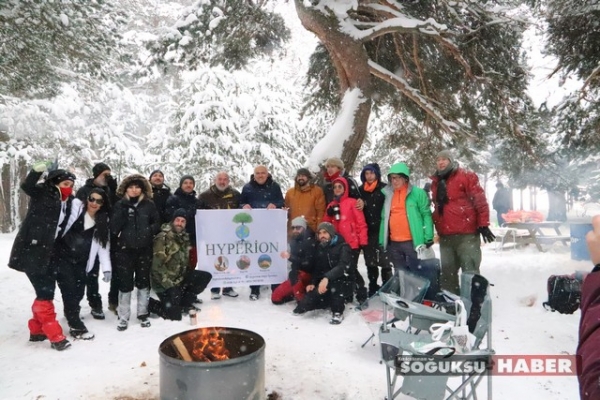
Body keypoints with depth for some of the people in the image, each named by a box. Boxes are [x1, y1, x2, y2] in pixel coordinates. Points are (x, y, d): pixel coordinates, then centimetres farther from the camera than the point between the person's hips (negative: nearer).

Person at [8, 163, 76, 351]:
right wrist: (37, 171, -40)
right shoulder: (43, 193, -5)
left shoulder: (67, 202, 12)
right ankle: (55, 336, -1)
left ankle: (37, 330, 29)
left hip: (46, 253, 7)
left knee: (47, 290, 13)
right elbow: (26, 186, -25)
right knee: (45, 292, -7)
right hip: (30, 251, -7)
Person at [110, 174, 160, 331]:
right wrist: (123, 210, -19)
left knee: (143, 281, 11)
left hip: (144, 249, 1)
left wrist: (149, 231, -13)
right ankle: (123, 317, 16)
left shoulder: (149, 204, 1)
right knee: (125, 283, 3)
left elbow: (157, 223, 7)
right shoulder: (120, 205, 0)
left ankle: (143, 314, 25)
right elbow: (114, 227, -8)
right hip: (125, 249, -1)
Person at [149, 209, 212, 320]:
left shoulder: (185, 237, 5)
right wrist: (169, 285, -21)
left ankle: (185, 302, 8)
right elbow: (156, 266, -22)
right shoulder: (163, 237, -19)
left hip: (180, 276, 8)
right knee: (174, 314, -13)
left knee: (205, 276, -6)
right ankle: (149, 303, 12)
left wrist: (185, 276, 4)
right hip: (164, 282, -7)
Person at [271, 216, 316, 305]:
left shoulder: (310, 242, -17)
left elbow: (308, 263, -26)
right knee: (275, 298, 3)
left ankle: (303, 301, -17)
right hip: (295, 275, 7)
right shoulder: (294, 240, 4)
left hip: (307, 275, -7)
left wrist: (290, 257, -29)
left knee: (295, 276, -39)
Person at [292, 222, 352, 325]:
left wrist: (327, 278, -42)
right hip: (324, 281, 5)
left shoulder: (343, 247, -12)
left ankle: (338, 312, -21)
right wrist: (313, 283, -7)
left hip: (342, 281, -5)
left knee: (333, 283, -37)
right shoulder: (320, 248, 9)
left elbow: (342, 266, -28)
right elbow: (317, 268, 10)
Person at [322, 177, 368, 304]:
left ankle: (361, 295, 8)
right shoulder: (331, 205, 15)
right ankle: (347, 295, 21)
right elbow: (326, 223, 14)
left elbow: (361, 223, -8)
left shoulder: (352, 202, -4)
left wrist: (363, 241, -12)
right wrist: (328, 214, -6)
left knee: (351, 270, -6)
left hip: (352, 243, -6)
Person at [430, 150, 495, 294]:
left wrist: (483, 224, -11)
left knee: (470, 271, -3)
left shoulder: (466, 176, -3)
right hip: (445, 236, 7)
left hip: (467, 234, -7)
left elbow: (480, 201, -7)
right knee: (447, 273, 13)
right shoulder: (435, 182, 15)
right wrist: (433, 226, 22)